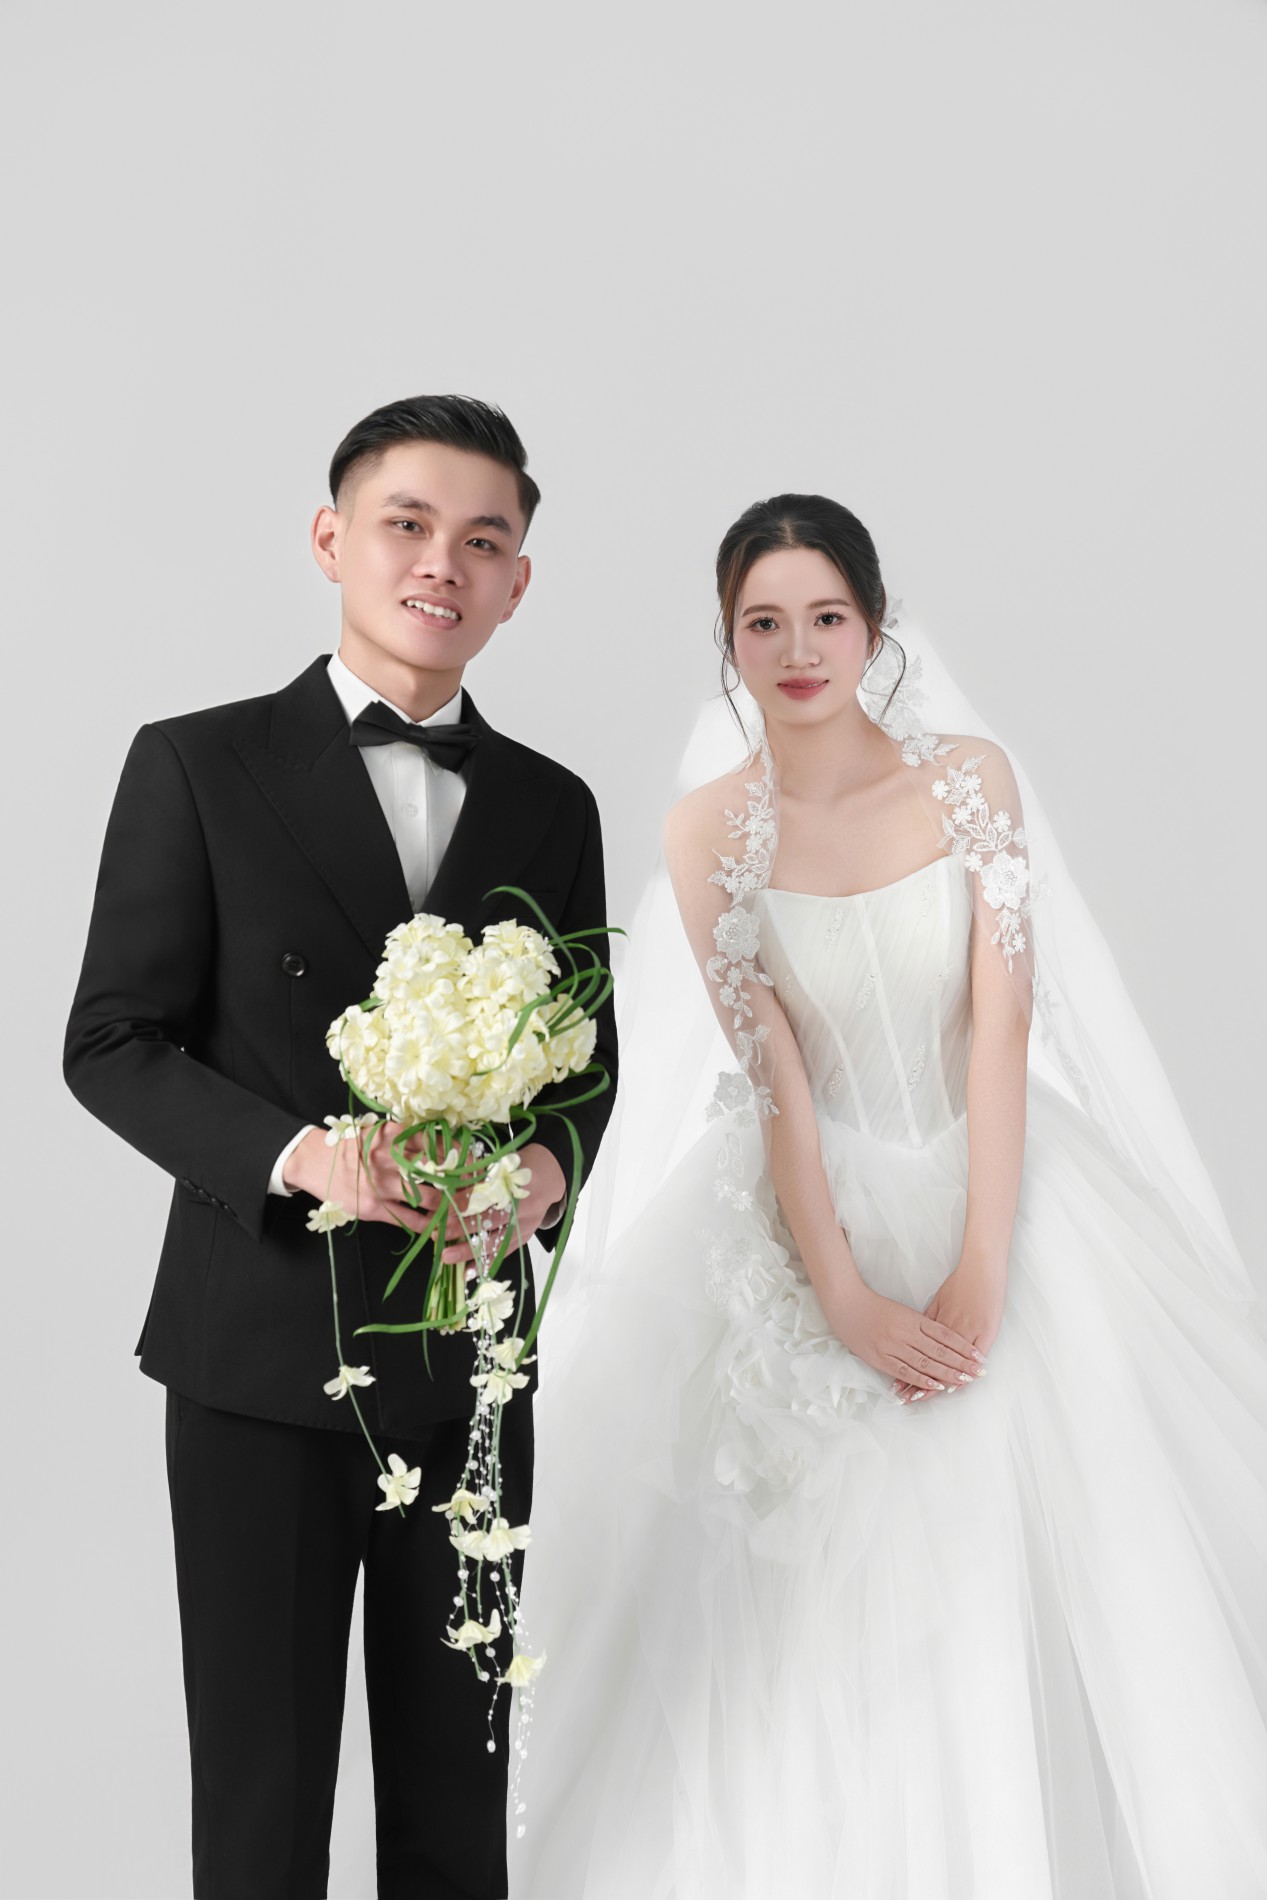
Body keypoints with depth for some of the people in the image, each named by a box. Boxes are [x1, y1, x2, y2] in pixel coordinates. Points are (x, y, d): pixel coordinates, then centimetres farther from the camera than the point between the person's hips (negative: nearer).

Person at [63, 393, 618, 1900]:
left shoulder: (550, 805, 8)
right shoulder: (196, 766, -3)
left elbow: (590, 1053, 12)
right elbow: (110, 1044, -5)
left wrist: (549, 1165, -11)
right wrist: (296, 1154, -21)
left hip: (472, 1359, 4)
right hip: (261, 1346, -3)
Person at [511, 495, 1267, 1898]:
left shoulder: (971, 775, -5)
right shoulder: (707, 831, -6)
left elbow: (1003, 1021, -10)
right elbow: (773, 1075, -10)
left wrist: (981, 1269, -17)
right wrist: (848, 1301, -17)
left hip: (985, 1174, 1)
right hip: (807, 1201, -1)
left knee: (1039, 1549, 2)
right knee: (813, 1593, 2)